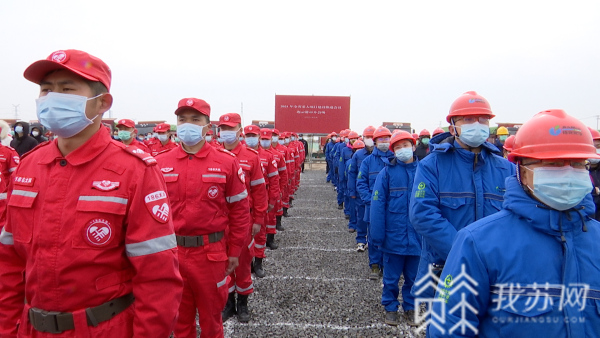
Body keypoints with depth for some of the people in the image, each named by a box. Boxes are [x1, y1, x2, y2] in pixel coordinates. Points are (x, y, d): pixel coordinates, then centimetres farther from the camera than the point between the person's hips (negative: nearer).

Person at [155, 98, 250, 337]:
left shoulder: (227, 162, -6)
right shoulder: (160, 163, 0)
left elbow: (239, 210, -2)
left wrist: (234, 252, -1)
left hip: (211, 253, -2)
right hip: (171, 252, 2)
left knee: (211, 316, 16)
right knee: (180, 317, 20)